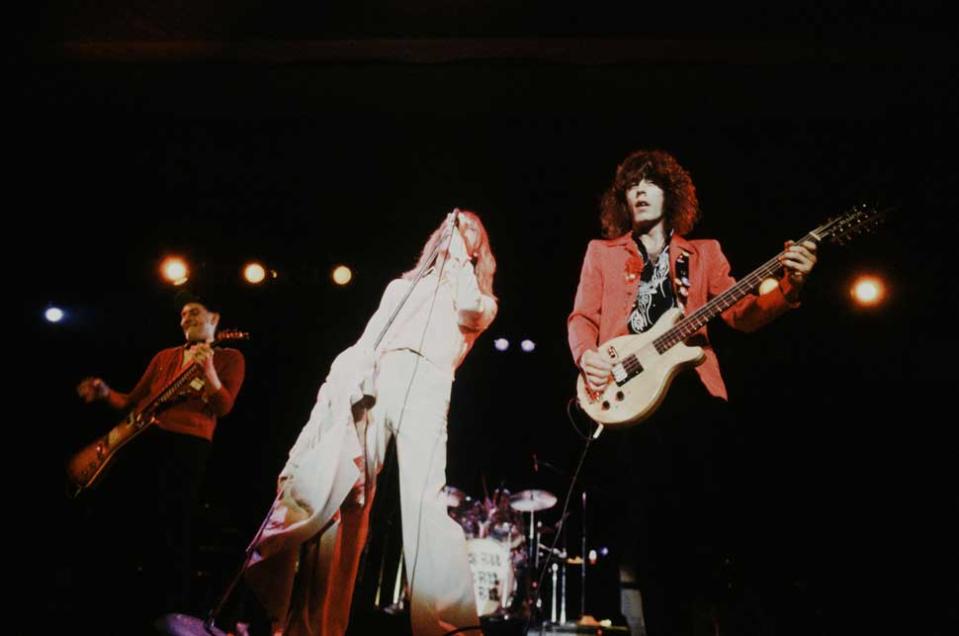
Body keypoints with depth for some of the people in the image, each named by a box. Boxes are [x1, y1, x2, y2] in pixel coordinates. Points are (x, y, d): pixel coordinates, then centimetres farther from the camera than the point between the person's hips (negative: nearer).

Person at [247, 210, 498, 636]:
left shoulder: (483, 301, 25)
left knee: (424, 497, -21)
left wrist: (463, 263, 12)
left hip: (426, 386, -2)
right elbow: (369, 337, 20)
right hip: (372, 383, 3)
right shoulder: (403, 286, 31)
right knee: (320, 491, -9)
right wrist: (345, 377, 2)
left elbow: (467, 314, -1)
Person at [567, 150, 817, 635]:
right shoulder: (602, 252, 20)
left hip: (693, 386, 1)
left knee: (696, 513, -4)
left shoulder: (704, 252, 20)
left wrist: (788, 286, -9)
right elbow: (582, 316, 10)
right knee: (649, 517, -6)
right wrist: (586, 354, -11)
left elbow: (741, 313, 9)